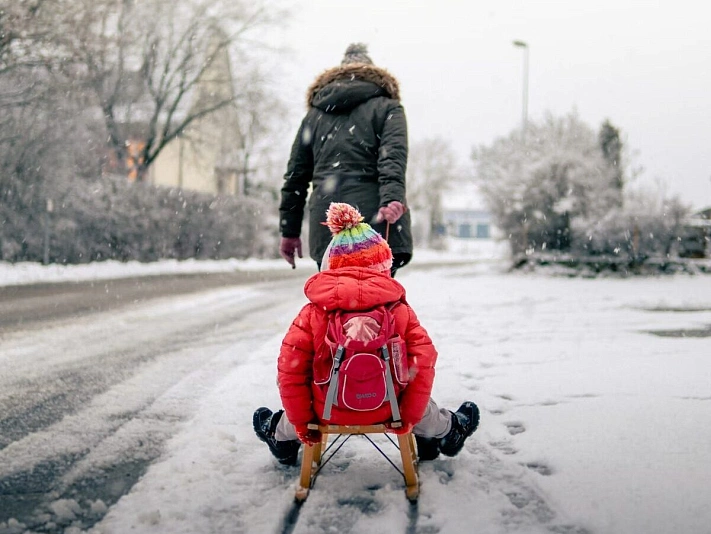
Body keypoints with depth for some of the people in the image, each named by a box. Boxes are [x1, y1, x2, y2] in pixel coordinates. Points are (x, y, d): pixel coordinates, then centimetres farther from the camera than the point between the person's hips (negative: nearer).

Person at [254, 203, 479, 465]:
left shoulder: (313, 312, -9)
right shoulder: (400, 310, -8)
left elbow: (290, 369, -9)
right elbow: (423, 363, -11)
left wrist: (300, 421, 2)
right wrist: (409, 416, 0)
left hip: (328, 411, 0)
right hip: (384, 411, 1)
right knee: (422, 406, 34)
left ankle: (282, 437, 58)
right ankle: (447, 431, 55)